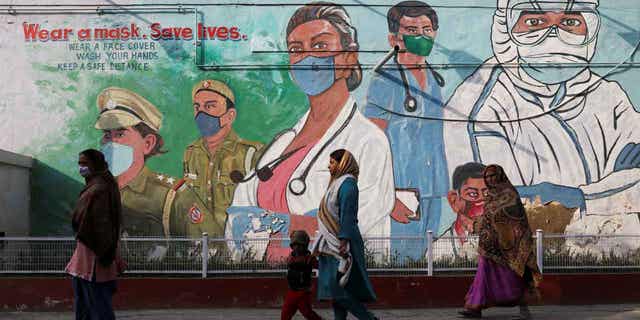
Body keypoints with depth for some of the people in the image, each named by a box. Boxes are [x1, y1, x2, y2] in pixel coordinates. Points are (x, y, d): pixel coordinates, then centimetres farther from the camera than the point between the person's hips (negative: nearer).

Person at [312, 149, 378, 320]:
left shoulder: (347, 183, -11)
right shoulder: (338, 183, 18)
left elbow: (347, 214, -20)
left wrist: (343, 241, -25)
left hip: (341, 243, -10)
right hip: (332, 244, 10)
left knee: (337, 286, -12)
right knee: (334, 288, 7)